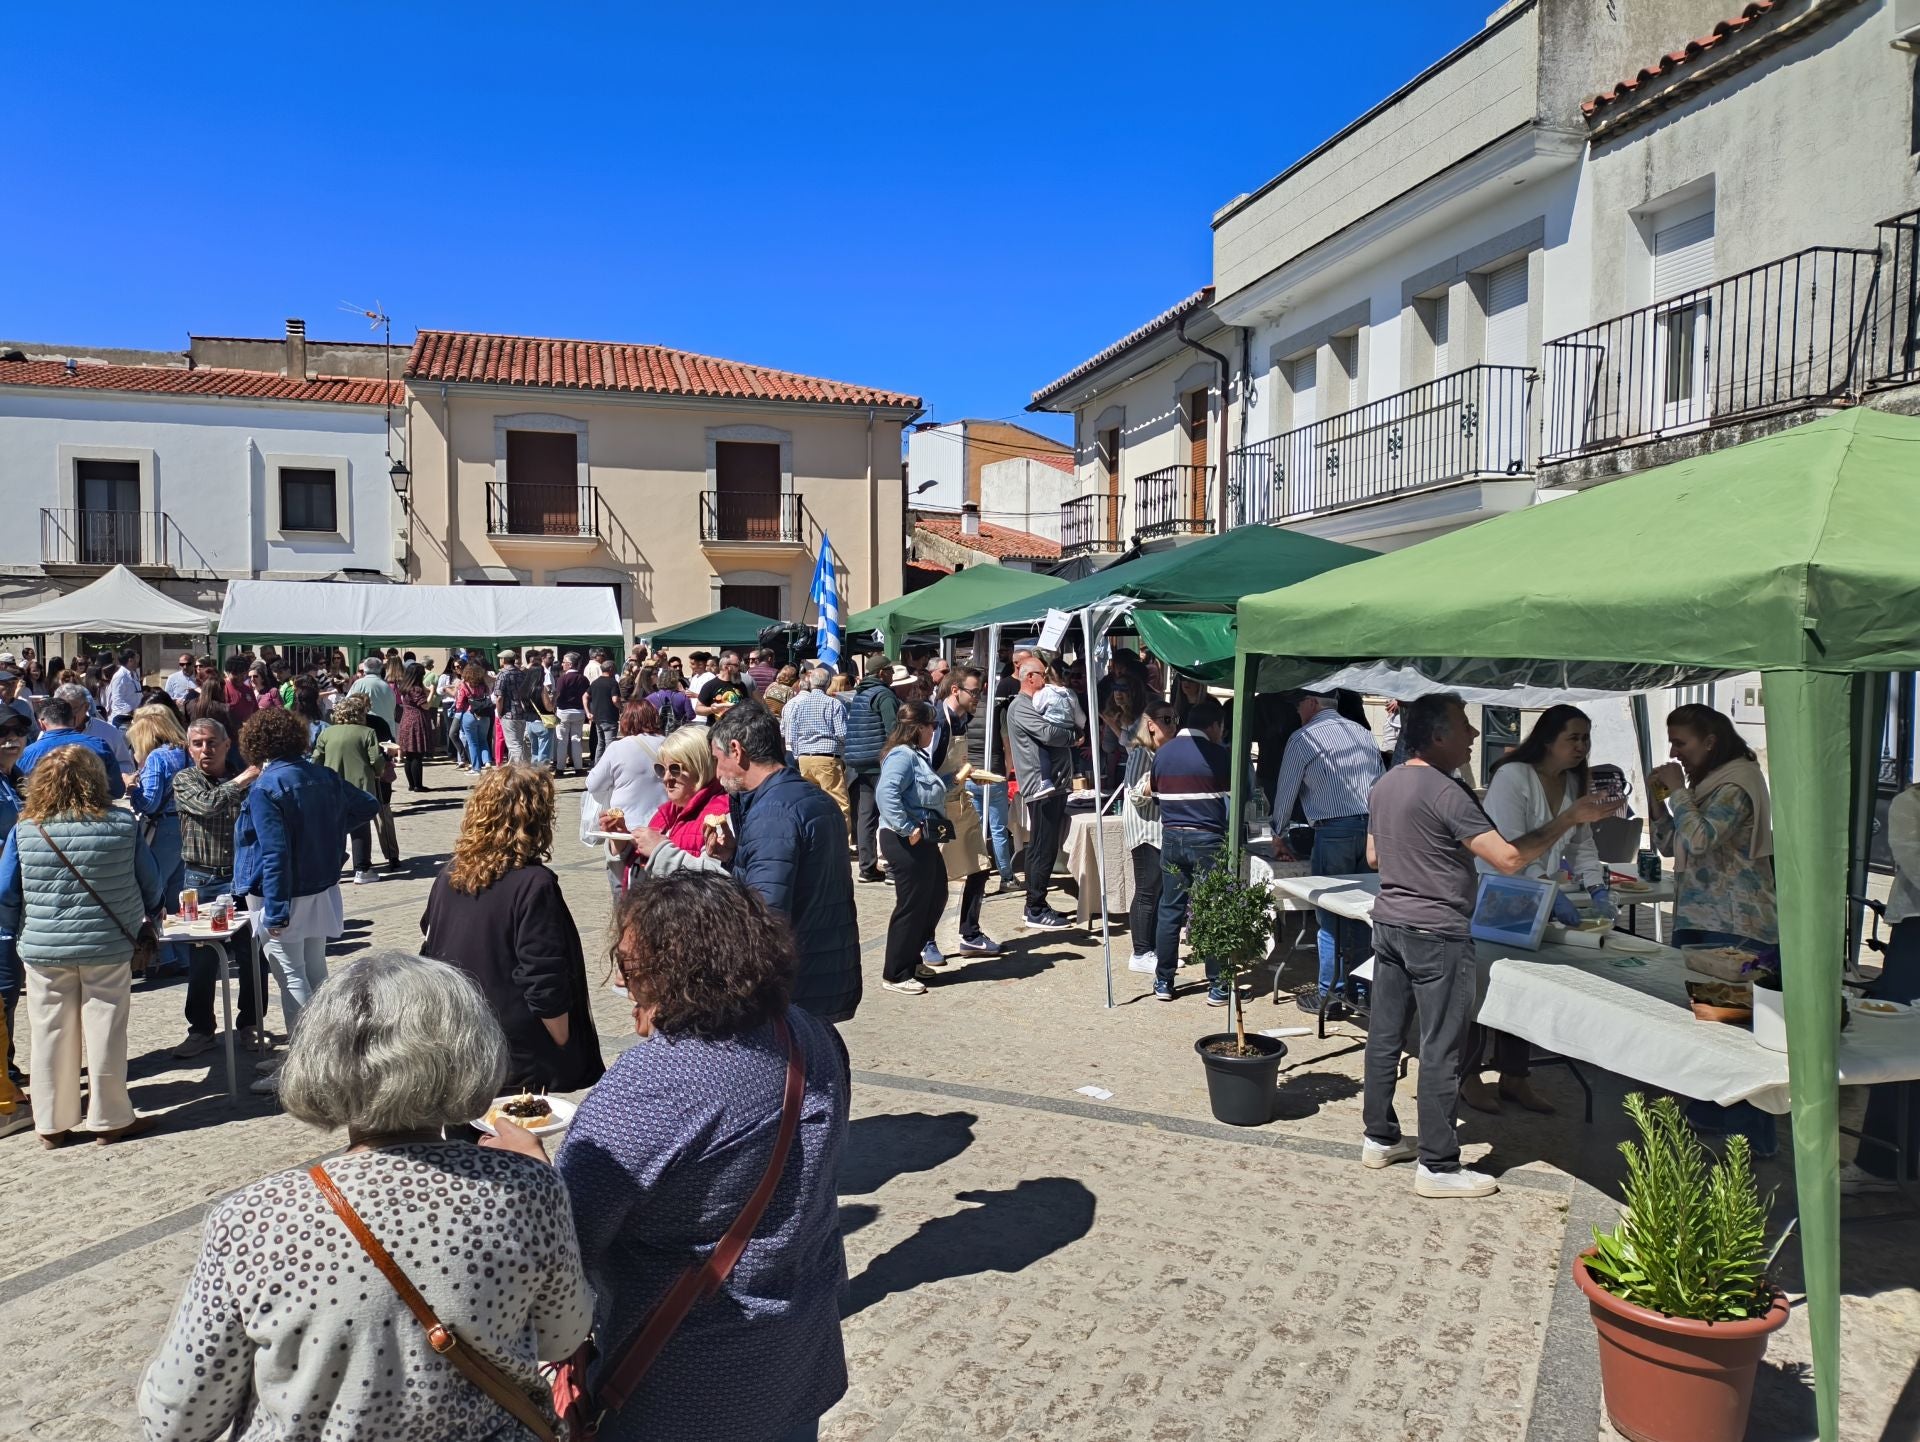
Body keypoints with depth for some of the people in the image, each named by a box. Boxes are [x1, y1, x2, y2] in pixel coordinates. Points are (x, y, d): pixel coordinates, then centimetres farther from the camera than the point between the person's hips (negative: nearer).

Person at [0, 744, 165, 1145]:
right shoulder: (124, 824, -7)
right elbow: (149, 882, 3)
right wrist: (149, 915, 22)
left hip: (43, 949, 2)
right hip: (108, 946, -1)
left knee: (51, 1036, 12)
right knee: (105, 1034, 7)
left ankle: (53, 1123, 22)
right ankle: (110, 1118, 16)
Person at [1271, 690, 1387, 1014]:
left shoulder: (1303, 738, 1)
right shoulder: (1363, 733, 17)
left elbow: (1285, 791, 6)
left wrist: (1278, 836, 19)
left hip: (1333, 830, -5)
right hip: (1373, 826, 6)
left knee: (1330, 917, 2)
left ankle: (1327, 995, 7)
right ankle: (1359, 988, 18)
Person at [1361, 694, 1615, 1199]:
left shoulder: (1385, 785, 8)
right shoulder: (1445, 793, -19)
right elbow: (1509, 858, -22)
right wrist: (1571, 818, -15)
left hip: (1388, 922, 9)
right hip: (1436, 934, -9)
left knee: (1385, 1036, 14)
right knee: (1441, 1052, 0)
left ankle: (1379, 1138, 25)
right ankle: (1437, 1167, 8)